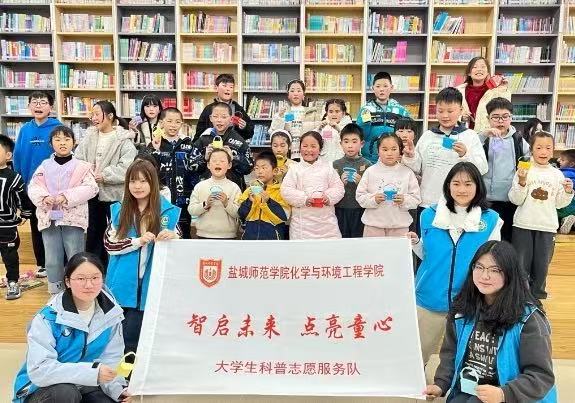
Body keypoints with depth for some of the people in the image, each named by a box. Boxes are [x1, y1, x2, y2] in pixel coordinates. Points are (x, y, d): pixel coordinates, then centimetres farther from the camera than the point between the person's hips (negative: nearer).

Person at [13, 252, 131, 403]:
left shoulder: (111, 313, -7)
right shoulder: (49, 317, -20)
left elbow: (110, 359, -4)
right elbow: (39, 370, -28)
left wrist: (118, 389, -22)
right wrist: (92, 372, -35)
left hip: (85, 386, 3)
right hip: (42, 389, -3)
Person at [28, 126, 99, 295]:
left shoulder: (82, 166, -1)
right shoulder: (44, 166, 8)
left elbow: (91, 188, -10)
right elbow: (33, 187, 6)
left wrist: (68, 197, -19)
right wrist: (43, 197, -15)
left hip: (73, 218, -3)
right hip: (49, 218, 3)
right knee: (52, 260, 10)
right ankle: (55, 291, 23)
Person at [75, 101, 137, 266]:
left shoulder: (123, 139, -9)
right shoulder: (89, 136, 7)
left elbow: (126, 167, -19)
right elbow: (77, 158, 3)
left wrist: (104, 175, -20)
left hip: (114, 194, -5)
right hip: (92, 193, 5)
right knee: (92, 234, 15)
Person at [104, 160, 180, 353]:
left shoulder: (168, 211, -3)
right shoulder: (119, 210, 3)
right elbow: (110, 245, -2)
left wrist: (173, 237, -22)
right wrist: (138, 241, -15)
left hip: (150, 284, -2)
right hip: (123, 284, 2)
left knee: (133, 337, 4)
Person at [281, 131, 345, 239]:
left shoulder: (327, 167, 6)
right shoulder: (295, 169, 2)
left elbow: (339, 188, 5)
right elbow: (286, 190, -4)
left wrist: (329, 197, -13)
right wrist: (304, 199, -15)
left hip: (326, 220, 2)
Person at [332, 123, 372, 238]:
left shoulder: (366, 164, 0)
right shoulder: (336, 164, 3)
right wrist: (341, 183, -13)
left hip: (360, 210, -1)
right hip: (340, 210, 1)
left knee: (359, 237, 4)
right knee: (342, 238, 5)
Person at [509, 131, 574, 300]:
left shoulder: (557, 174, 3)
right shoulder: (524, 171, -5)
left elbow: (559, 203, 7)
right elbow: (515, 200, -8)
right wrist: (522, 182, -21)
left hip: (547, 226, 3)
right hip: (523, 225, -2)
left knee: (542, 263, 12)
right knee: (521, 262, 7)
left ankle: (537, 291, 28)